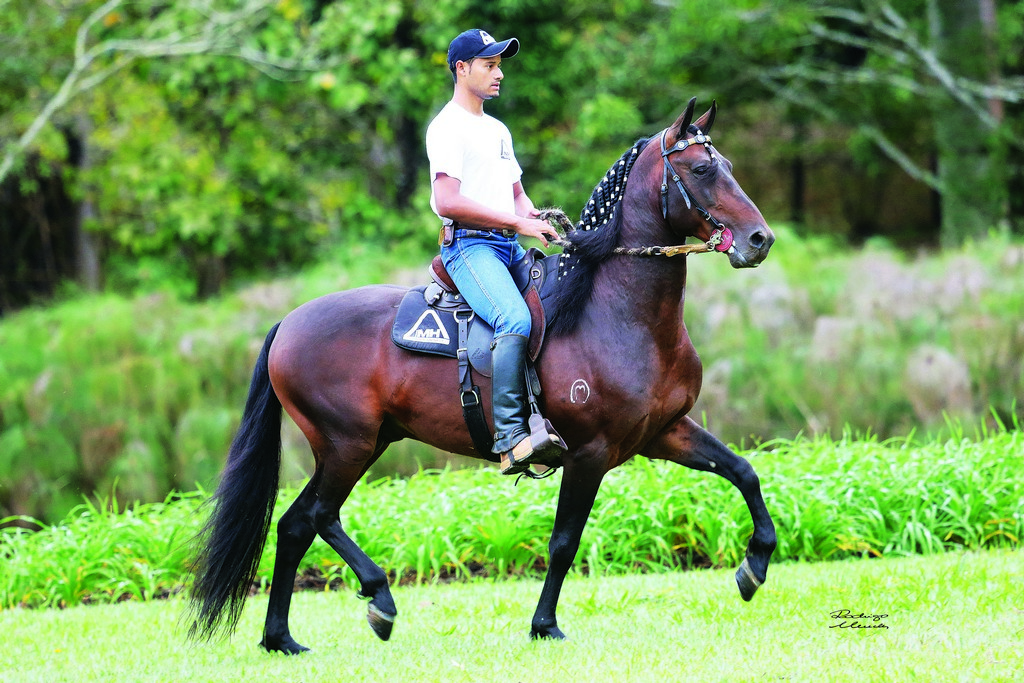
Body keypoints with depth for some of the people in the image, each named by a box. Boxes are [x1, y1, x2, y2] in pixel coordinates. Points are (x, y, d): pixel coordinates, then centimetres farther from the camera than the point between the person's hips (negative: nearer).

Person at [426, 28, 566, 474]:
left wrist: (536, 219, 5)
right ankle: (511, 440, -38)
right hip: (469, 246, -9)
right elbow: (448, 202, -16)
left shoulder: (498, 131, 25)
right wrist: (518, 222, -15)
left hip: (510, 248, 9)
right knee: (517, 321, -32)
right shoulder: (448, 128, -4)